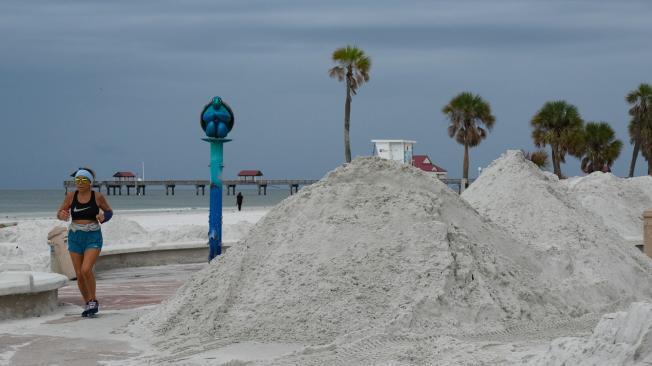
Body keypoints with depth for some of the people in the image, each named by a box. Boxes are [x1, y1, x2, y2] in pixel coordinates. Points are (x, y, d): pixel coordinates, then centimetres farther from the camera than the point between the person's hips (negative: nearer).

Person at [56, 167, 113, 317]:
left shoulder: (97, 197, -4)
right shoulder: (71, 196, 0)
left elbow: (109, 211, 9)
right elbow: (59, 214, 5)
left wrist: (103, 217, -13)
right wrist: (63, 215, -19)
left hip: (93, 237, -3)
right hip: (75, 237, 3)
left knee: (86, 270, -20)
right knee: (79, 274, 5)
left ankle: (93, 301, -2)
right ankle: (88, 304, 22)